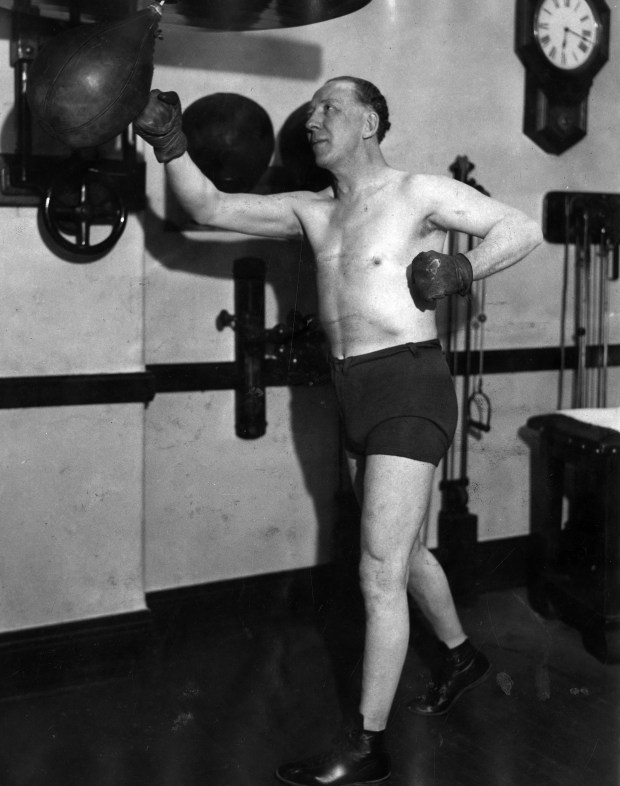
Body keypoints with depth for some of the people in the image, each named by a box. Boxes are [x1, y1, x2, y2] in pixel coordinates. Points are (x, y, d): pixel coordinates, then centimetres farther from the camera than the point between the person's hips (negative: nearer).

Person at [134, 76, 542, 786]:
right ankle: (461, 656, 45)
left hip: (409, 387, -7)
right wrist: (169, 143, -7)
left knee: (380, 573, -6)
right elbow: (209, 208, 5)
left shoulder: (420, 194, -5)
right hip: (354, 397, 8)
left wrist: (461, 273, -14)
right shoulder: (313, 212, 11)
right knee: (400, 550, 21)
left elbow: (522, 229, -2)